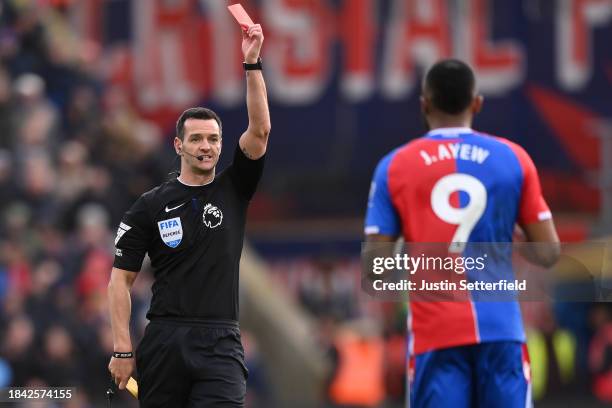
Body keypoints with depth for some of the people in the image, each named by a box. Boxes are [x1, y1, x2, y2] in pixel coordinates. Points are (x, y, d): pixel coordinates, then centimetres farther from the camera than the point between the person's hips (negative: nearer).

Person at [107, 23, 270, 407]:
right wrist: (123, 348, -5)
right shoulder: (151, 205, 5)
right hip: (164, 342, 0)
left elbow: (260, 130, -4)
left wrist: (253, 63, -13)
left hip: (220, 343, 0)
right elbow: (121, 278, 4)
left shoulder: (234, 190, 9)